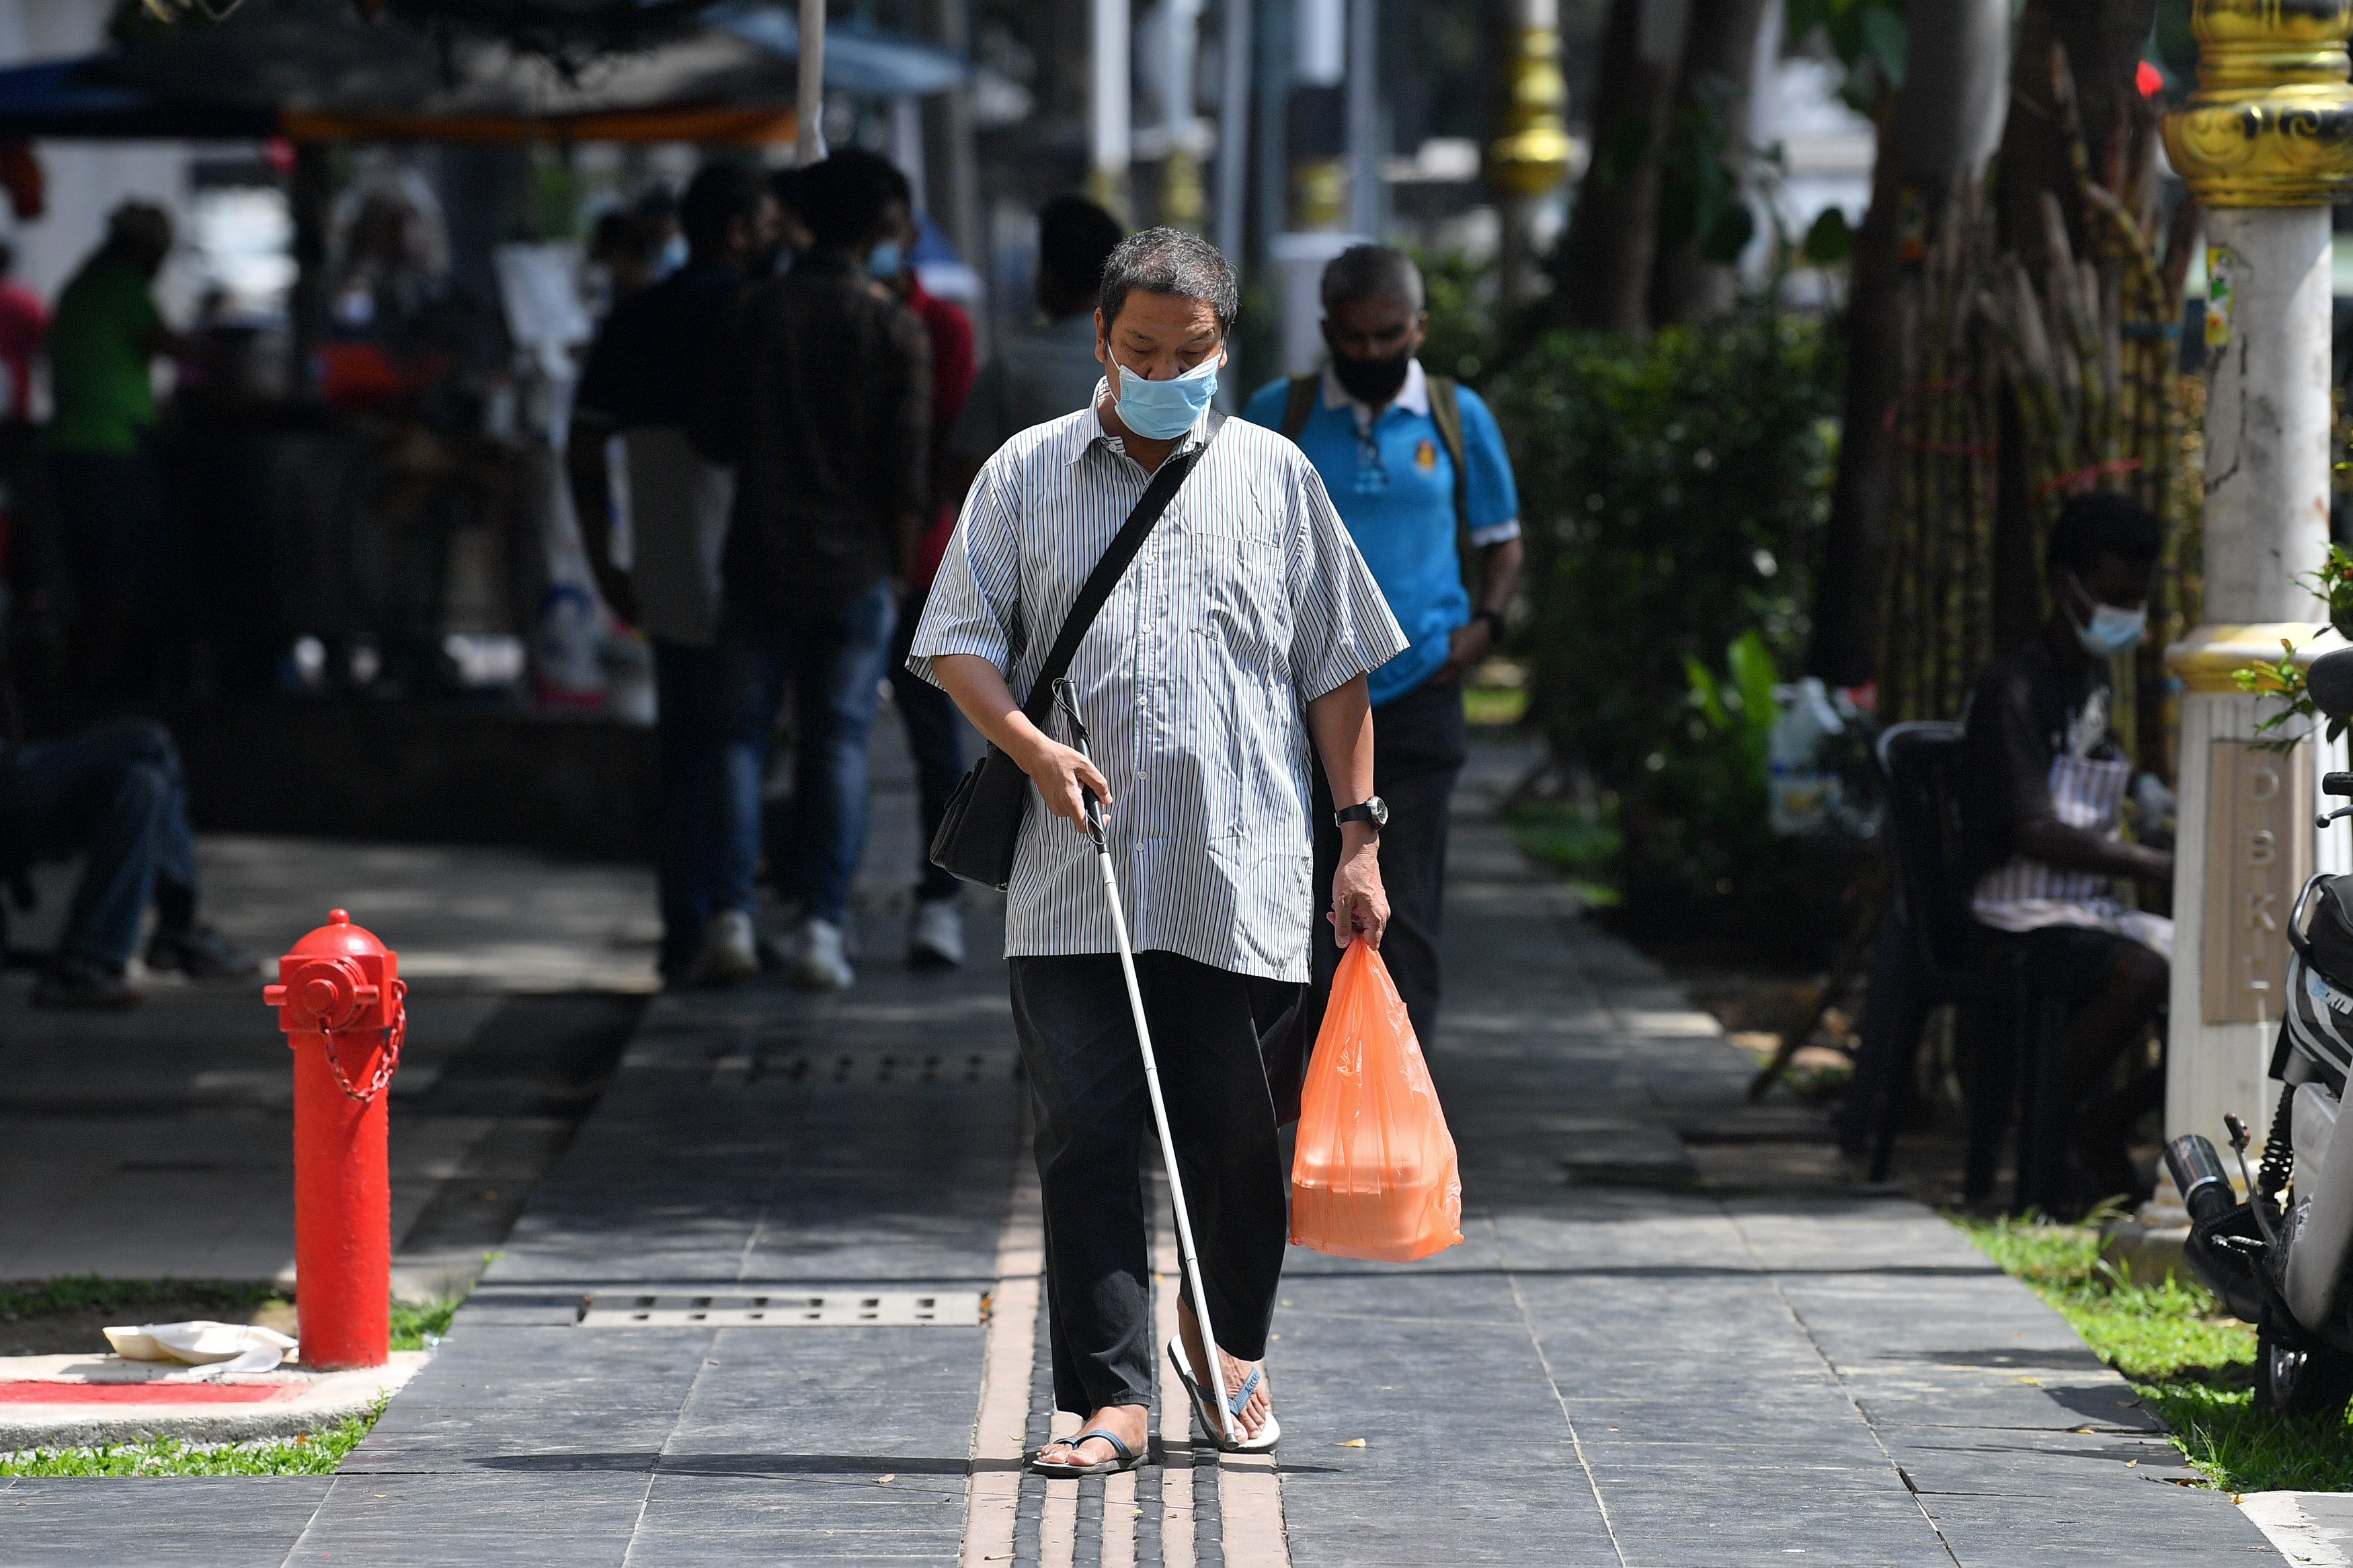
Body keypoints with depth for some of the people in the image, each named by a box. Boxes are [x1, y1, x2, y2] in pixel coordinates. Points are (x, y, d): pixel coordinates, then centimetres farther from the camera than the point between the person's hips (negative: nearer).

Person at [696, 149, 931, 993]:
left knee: (744, 732, 7)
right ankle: (821, 922, -2)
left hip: (762, 558, 1)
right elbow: (907, 470, -6)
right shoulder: (896, 330, -5)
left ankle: (732, 912, -1)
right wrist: (898, 567, 6)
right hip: (856, 565, -1)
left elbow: (716, 438, 4)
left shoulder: (755, 312, -1)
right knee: (838, 740, 4)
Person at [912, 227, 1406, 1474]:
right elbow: (957, 639, 8)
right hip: (1072, 885, 0)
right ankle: (1109, 1399, -5)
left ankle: (1226, 1343, 32)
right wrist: (1032, 747, -10)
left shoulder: (1276, 477, 10)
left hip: (1243, 878, 1)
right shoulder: (1025, 475, 9)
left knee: (1235, 1138, 7)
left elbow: (1335, 667, 12)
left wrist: (1361, 834, 7)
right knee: (1087, 1138, -6)